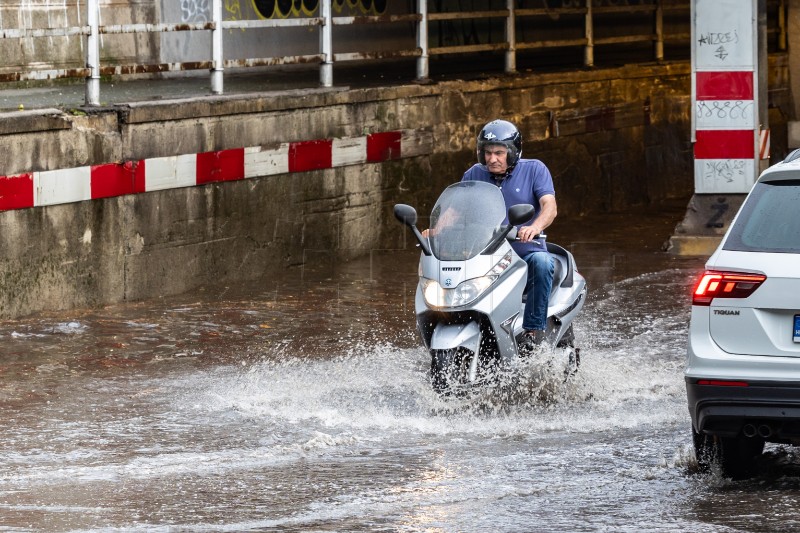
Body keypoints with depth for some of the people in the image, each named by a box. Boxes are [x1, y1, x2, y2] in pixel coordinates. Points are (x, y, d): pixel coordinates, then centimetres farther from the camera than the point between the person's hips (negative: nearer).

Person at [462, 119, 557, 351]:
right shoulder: (474, 175, 9)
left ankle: (533, 330, -32)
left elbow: (550, 206, -15)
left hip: (526, 251, -3)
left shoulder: (534, 169, -1)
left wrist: (535, 227, -38)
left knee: (542, 263, -36)